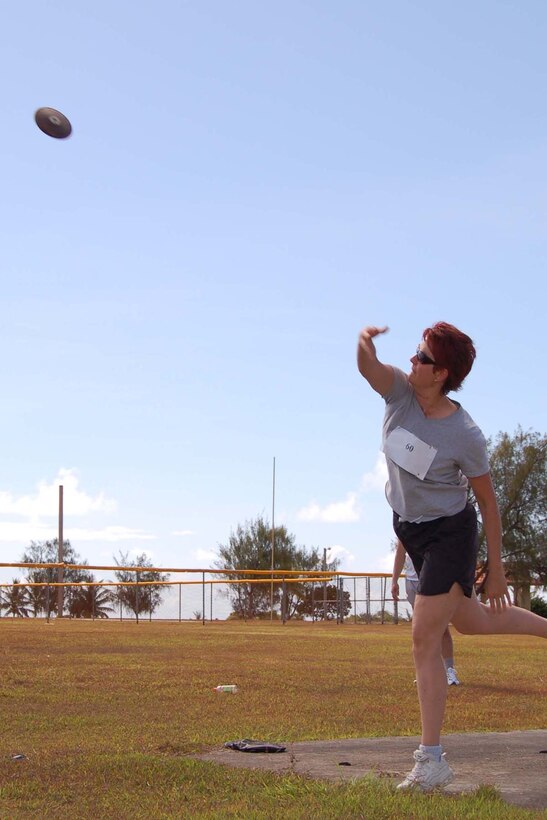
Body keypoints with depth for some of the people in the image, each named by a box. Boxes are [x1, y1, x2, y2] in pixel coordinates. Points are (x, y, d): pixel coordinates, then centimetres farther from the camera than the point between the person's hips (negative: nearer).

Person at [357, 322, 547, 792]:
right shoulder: (400, 391, -9)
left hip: (450, 534, -7)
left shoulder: (465, 435, -23)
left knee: (425, 639, -11)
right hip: (410, 530, 7)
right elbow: (367, 366, -27)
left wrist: (496, 569, -9)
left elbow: (488, 502, -14)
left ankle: (432, 761, -6)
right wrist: (365, 343, -51)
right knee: (468, 621, 23)